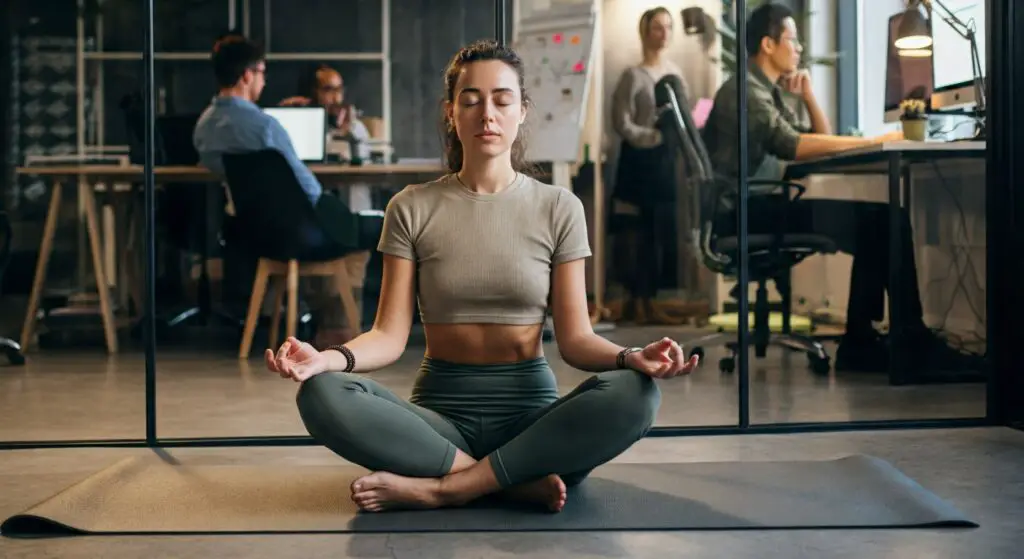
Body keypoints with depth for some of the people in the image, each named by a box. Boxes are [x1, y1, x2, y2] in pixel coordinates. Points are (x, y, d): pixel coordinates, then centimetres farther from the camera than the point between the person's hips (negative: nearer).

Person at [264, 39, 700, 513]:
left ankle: (441, 488, -27)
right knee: (322, 395, -29)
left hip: (530, 409, 0)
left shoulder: (558, 208, 3)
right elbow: (390, 335, -4)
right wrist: (329, 358, -25)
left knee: (633, 395, -31)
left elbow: (574, 338, -1)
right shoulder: (413, 208, 3)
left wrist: (630, 358, -23)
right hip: (440, 410, 0)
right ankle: (521, 480, -26)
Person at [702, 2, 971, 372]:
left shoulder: (768, 91, 21)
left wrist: (808, 95, 9)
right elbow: (791, 146, -25)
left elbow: (821, 139, 24)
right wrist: (873, 141, -25)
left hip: (759, 206, 10)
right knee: (873, 221, -20)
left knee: (879, 218, -7)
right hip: (743, 213, -10)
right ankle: (910, 339, -10)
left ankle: (860, 339, -8)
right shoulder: (744, 89, -10)